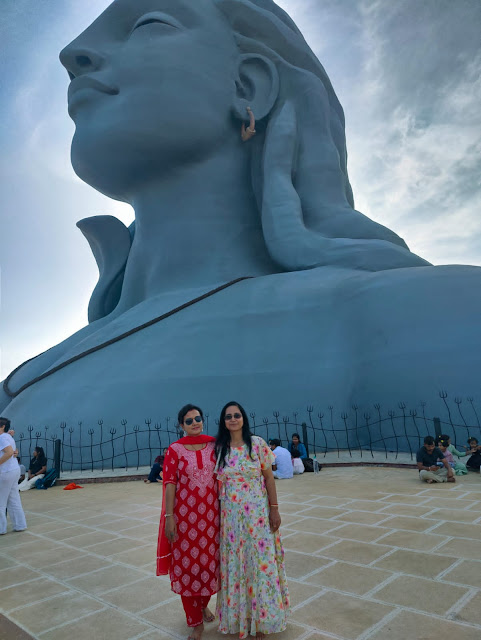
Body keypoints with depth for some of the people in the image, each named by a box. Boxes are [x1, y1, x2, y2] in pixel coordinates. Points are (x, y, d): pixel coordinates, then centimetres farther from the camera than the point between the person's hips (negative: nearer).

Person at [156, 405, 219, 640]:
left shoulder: (214, 445, 1)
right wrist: (169, 517, -13)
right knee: (187, 565, 6)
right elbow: (169, 484, -9)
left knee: (210, 562, 14)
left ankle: (204, 604, 43)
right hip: (185, 515, -2)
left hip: (211, 514, 2)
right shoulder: (174, 450, -6)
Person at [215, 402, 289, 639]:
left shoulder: (257, 444, -7)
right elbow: (217, 482, 4)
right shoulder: (219, 448, -1)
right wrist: (217, 513, 4)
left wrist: (274, 509, -5)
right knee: (234, 563, 13)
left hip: (257, 512, -2)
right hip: (231, 514, 2)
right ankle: (239, 616, 33)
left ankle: (260, 617, 26)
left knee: (260, 561, 6)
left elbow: (269, 477, -3)